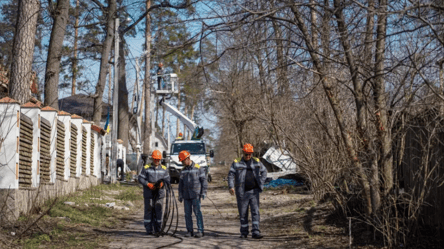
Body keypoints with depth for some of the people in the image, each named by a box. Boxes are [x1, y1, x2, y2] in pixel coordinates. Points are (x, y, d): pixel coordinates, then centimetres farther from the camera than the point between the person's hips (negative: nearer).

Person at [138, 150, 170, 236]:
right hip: (149, 194, -2)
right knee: (148, 211, -1)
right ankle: (149, 230, 5)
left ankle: (157, 230, 6)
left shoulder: (164, 169, 12)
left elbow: (167, 179, 11)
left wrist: (162, 183, -11)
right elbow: (140, 178, 0)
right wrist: (148, 184, -14)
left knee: (158, 211, 0)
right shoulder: (146, 168, 4)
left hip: (159, 194, 2)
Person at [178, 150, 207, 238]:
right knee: (187, 213, 4)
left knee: (197, 212, -9)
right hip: (186, 196, 5)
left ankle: (200, 231, -7)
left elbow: (204, 181, -1)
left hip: (195, 195, -5)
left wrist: (203, 193, -8)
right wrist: (180, 195, 14)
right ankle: (189, 231, 11)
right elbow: (181, 183, 19)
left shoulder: (198, 168, -2)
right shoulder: (183, 170, 14)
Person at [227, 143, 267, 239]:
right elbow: (231, 175, -2)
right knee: (243, 213, 6)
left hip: (254, 191, 1)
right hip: (242, 192, -1)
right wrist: (231, 187, -15)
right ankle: (244, 232, 17)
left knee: (255, 212, -8)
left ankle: (256, 232, -10)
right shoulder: (237, 163, 1)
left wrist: (261, 183, 8)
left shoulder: (256, 162, 8)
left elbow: (264, 171, 19)